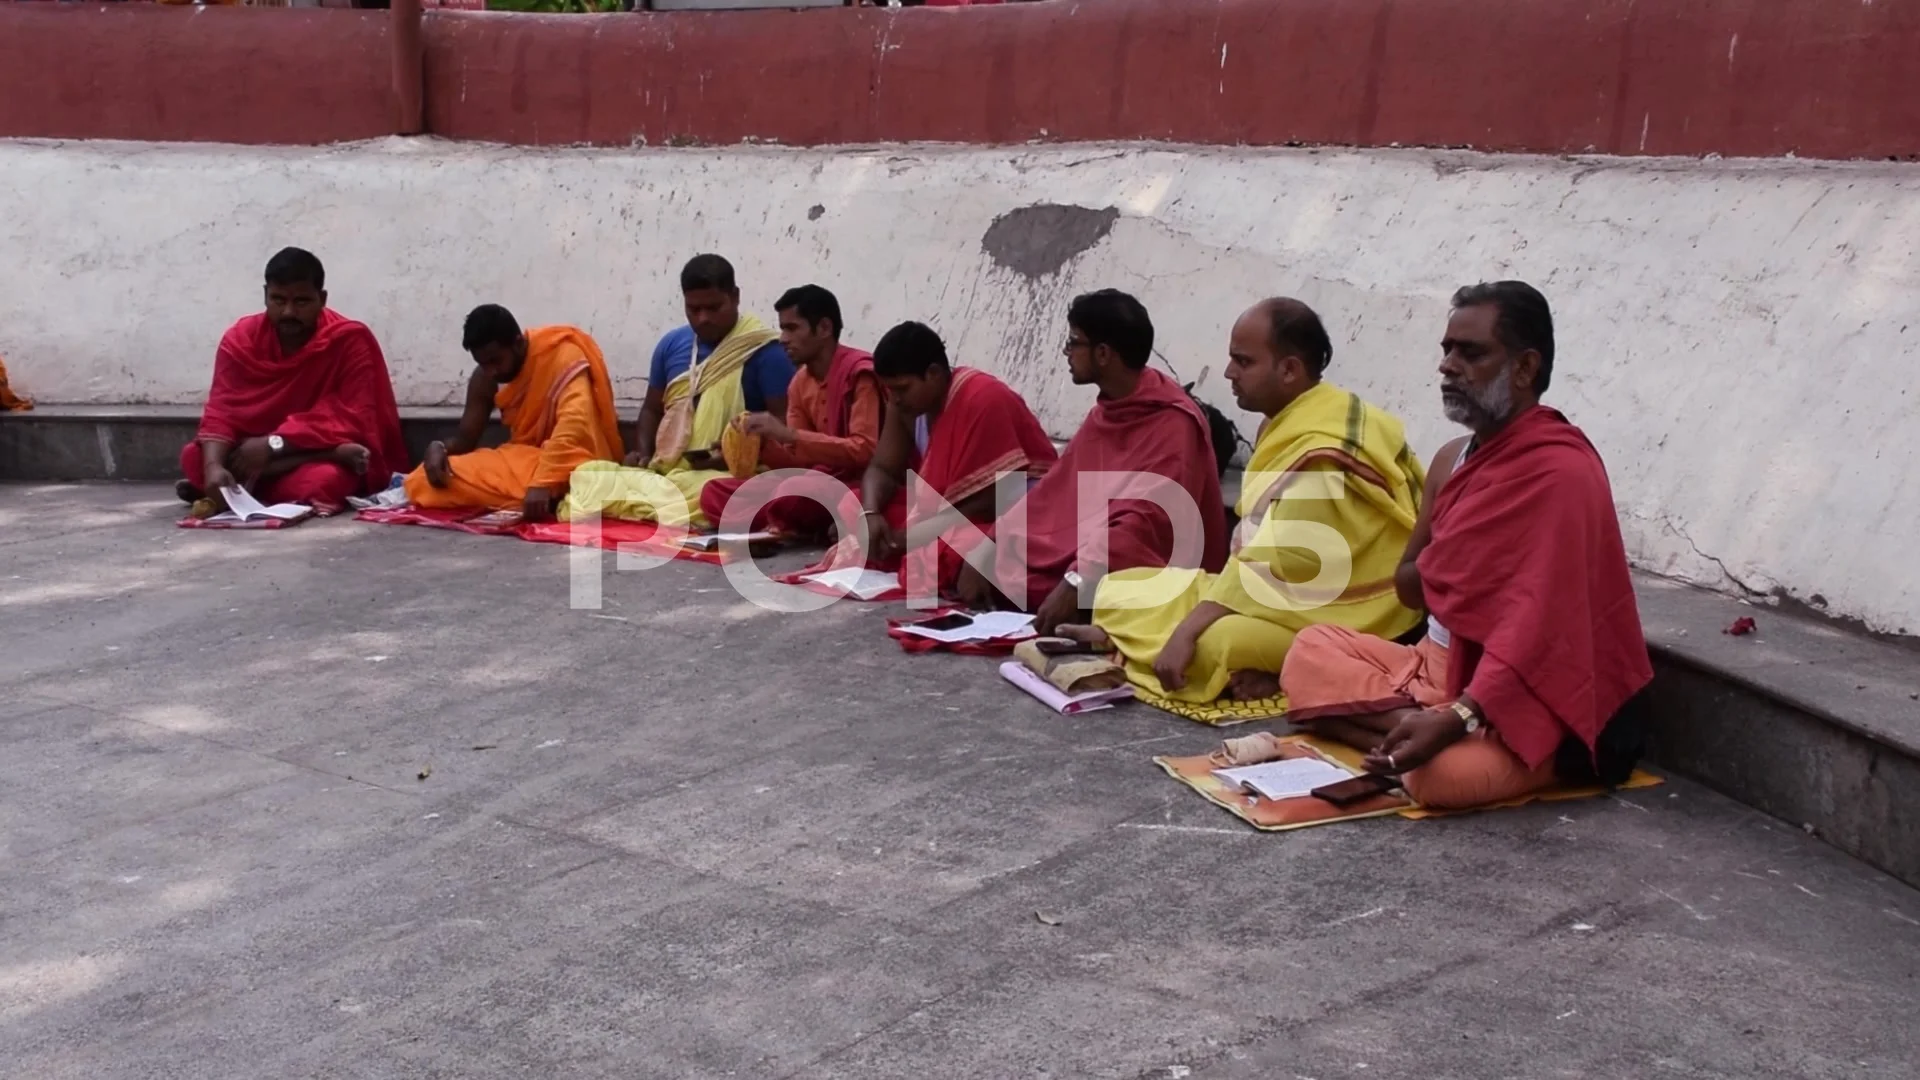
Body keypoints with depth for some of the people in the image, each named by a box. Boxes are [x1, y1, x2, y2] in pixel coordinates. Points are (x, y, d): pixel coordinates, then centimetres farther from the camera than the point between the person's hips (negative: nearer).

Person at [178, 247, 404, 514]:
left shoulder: (351, 340, -13)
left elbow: (354, 422, -18)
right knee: (193, 457, -23)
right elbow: (222, 411, -11)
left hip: (324, 458, -4)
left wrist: (273, 445, -25)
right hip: (256, 452, 4)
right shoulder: (240, 339, -2)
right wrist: (213, 467, -32)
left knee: (322, 481, -38)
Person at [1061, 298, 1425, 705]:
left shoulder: (1321, 456, -23)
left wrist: (1186, 631, -27)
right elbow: (1258, 550, 4)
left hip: (1326, 620, -9)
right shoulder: (1294, 426, 7)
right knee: (1118, 591, 9)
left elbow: (1272, 565, -26)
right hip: (1283, 598, 9)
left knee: (1215, 643, -35)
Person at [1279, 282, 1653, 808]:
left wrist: (1456, 720, -36)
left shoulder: (1560, 471, -19)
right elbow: (1410, 584, 15)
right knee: (1312, 653, -4)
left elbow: (1537, 625, -28)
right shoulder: (1455, 457, 8)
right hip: (1452, 666, 9)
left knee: (1443, 770, -37)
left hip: (1536, 696, -9)